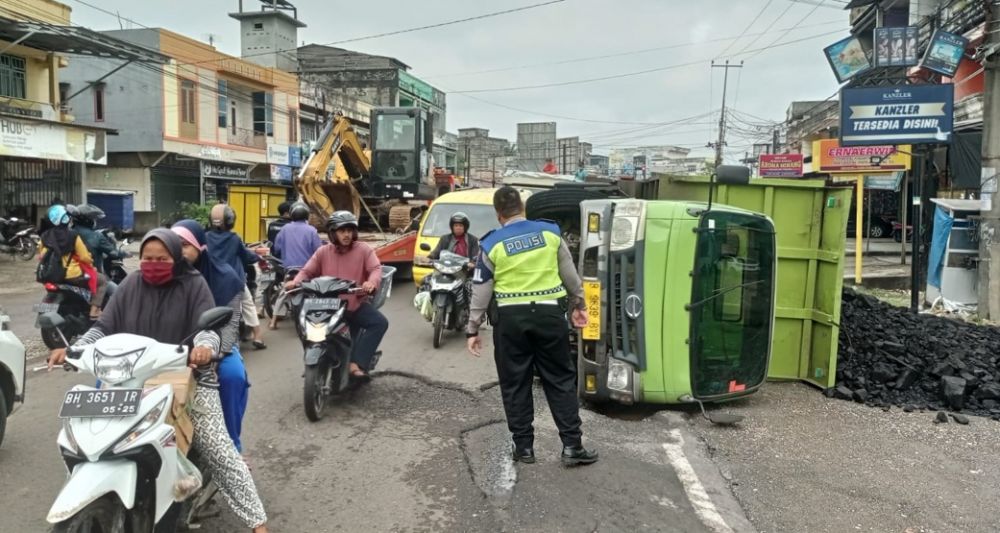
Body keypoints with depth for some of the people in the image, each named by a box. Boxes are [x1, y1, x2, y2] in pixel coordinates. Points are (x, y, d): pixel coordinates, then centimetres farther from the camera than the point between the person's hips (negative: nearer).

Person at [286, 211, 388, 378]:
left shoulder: (364, 250, 1)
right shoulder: (323, 252, 8)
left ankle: (356, 364, -28)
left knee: (380, 322, -26)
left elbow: (376, 269, -11)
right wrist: (296, 282, -16)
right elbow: (307, 271, 7)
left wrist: (372, 282, -35)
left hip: (356, 305, -1)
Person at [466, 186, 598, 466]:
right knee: (561, 381, 10)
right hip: (549, 313, 1)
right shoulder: (550, 232, 2)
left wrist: (473, 329, 7)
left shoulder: (492, 244, -2)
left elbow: (481, 291, 0)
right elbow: (570, 274, 10)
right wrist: (578, 304, 24)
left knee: (515, 385, 11)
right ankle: (572, 446, 11)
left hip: (511, 317, -1)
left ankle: (523, 446, 17)